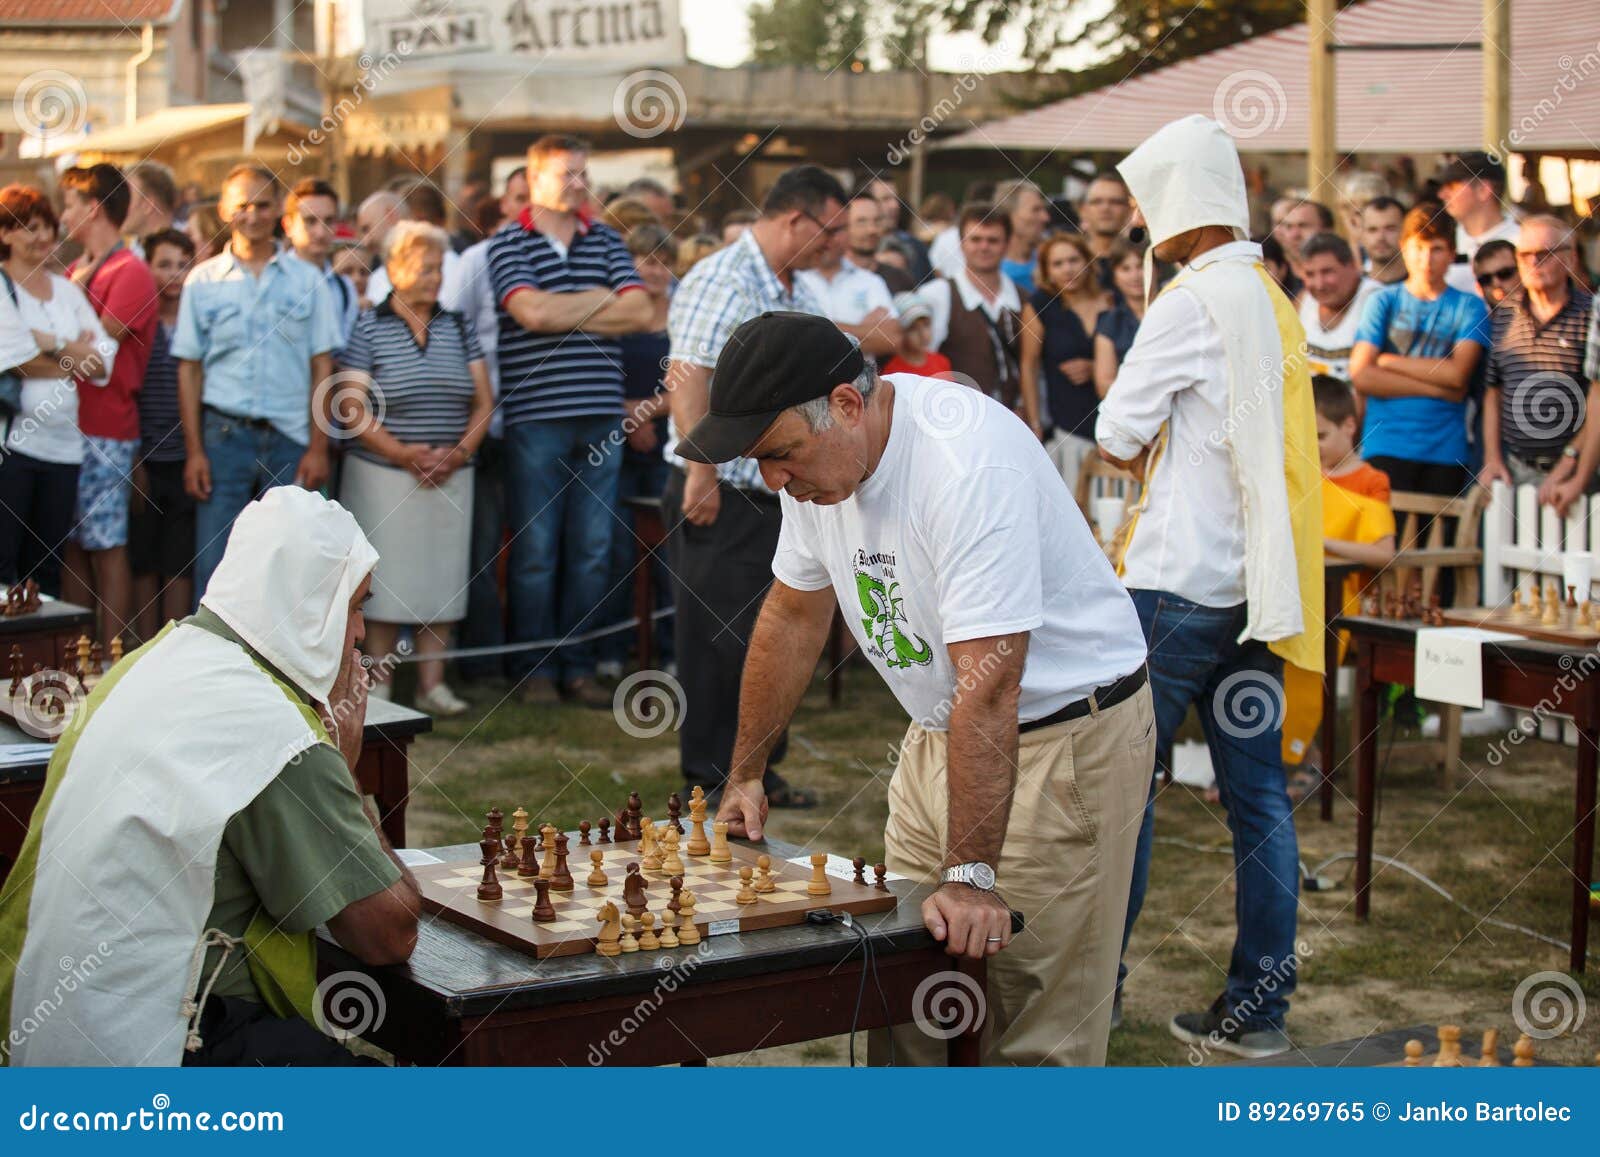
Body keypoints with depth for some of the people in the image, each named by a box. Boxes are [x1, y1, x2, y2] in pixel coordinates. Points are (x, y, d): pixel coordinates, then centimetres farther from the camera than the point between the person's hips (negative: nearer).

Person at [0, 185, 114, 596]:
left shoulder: (67, 290, 17)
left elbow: (103, 362, 7)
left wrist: (51, 344, -6)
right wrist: (74, 356, -1)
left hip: (62, 442, 5)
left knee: (47, 566, 7)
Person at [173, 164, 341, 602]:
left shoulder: (306, 280, 7)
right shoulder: (203, 281, 6)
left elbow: (322, 366, 5)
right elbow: (189, 368, 6)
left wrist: (318, 447, -3)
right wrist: (194, 450, -2)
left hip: (290, 439, 0)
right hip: (225, 435, 0)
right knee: (214, 564, -2)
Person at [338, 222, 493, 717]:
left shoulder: (459, 327, 10)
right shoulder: (367, 329, -3)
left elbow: (483, 402, 9)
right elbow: (352, 411, -8)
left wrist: (459, 451, -7)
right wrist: (405, 454, -15)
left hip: (450, 478, 4)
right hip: (383, 474, -4)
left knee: (441, 574, 4)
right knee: (385, 577, -2)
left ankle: (432, 682, 11)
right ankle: (377, 684, 6)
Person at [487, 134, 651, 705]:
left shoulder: (607, 242, 13)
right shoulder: (508, 244, 2)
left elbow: (638, 312, -1)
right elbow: (531, 311, -15)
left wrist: (561, 311, -5)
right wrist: (601, 299, -2)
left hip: (601, 416, 4)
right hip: (535, 416, -4)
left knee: (593, 550, 6)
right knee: (535, 550, -1)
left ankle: (577, 665, 15)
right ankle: (535, 669, 9)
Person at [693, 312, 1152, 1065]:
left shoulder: (968, 462, -30)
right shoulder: (816, 453, -3)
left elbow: (987, 687, -33)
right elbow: (794, 612, 12)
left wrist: (973, 875, -33)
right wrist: (746, 774, 16)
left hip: (1065, 732, -8)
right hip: (940, 732, 8)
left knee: (1033, 1031, -7)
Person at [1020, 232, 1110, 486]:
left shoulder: (1112, 305, 7)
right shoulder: (1041, 305, 2)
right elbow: (1029, 365, 5)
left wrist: (1094, 369, -5)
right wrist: (1034, 423, 2)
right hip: (1066, 428, -2)